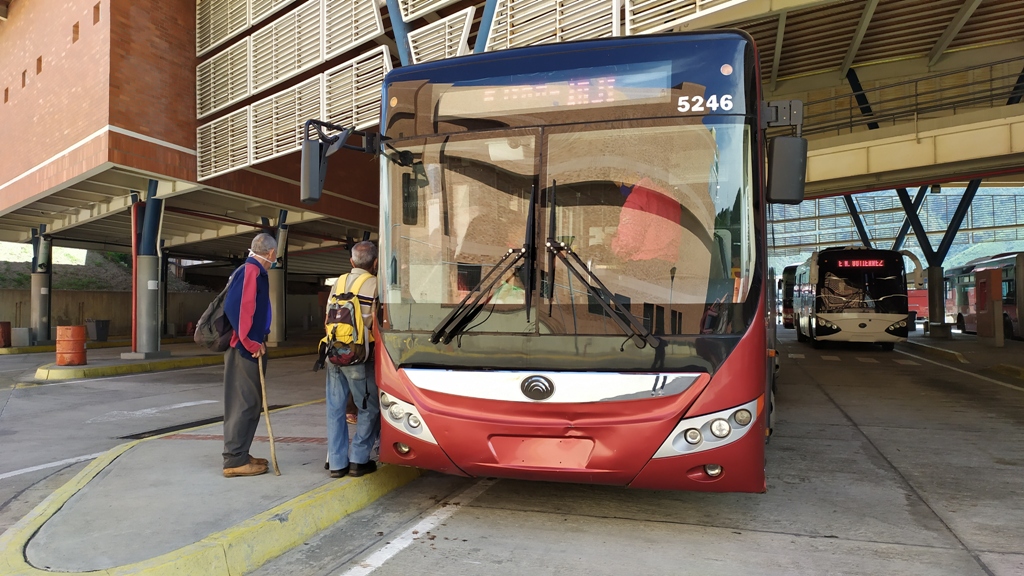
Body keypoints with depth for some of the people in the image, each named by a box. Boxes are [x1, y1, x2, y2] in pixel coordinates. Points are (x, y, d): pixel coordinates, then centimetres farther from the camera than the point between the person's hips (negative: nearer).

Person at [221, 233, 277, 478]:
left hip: (248, 348, 10)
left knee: (249, 402, 15)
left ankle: (240, 454, 24)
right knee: (244, 403, -5)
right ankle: (234, 460, 0)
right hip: (246, 349, -10)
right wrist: (251, 343, -20)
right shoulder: (252, 271, -14)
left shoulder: (250, 271, 15)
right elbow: (238, 307, -25)